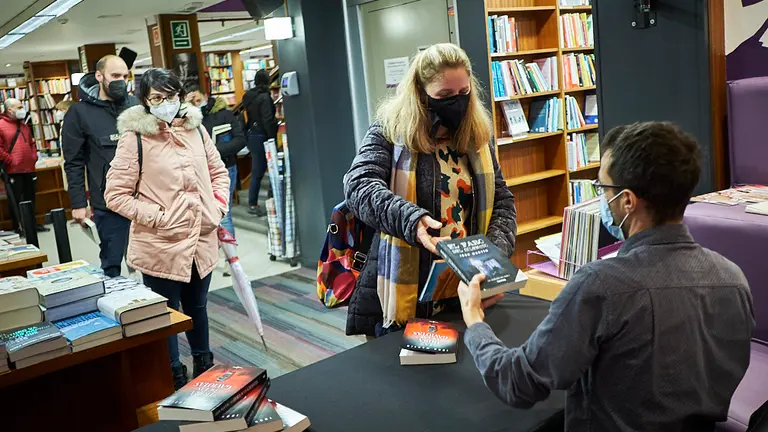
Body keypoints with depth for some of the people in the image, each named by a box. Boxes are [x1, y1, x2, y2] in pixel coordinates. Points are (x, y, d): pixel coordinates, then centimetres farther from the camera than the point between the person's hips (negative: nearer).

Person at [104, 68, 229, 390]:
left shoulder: (195, 128, 4)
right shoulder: (134, 137, -11)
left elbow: (218, 171, 16)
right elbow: (115, 195, -11)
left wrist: (219, 206, 2)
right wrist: (157, 218, -17)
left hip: (202, 240, 5)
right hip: (161, 246, -5)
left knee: (197, 306, 23)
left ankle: (204, 365, 42)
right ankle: (174, 380, 28)